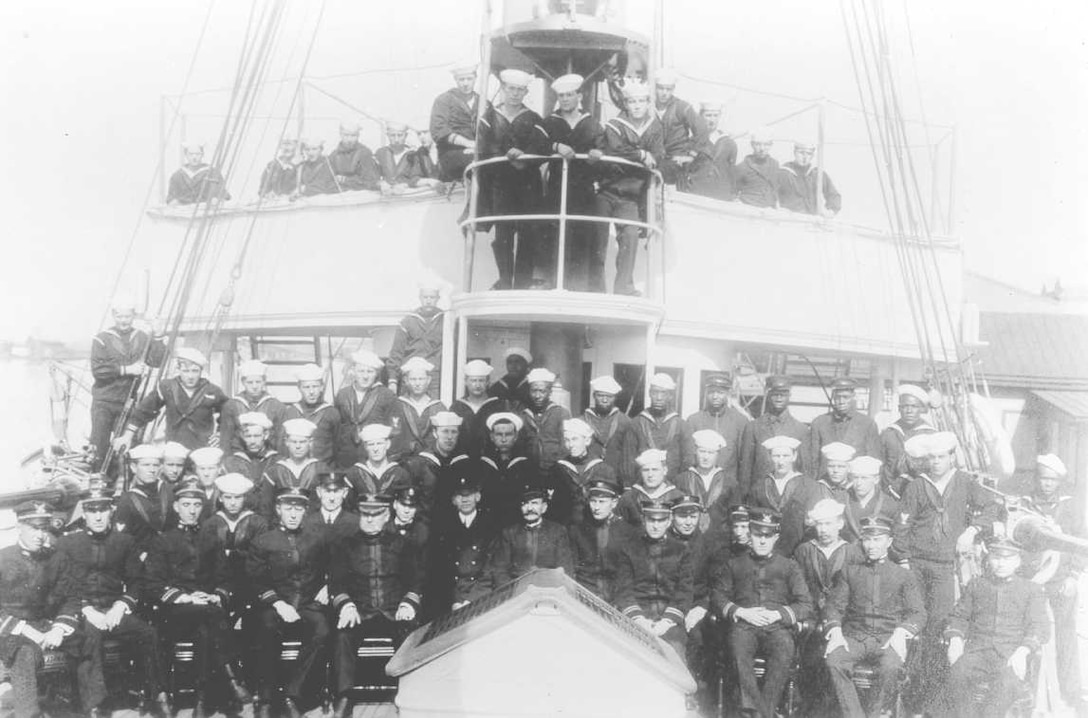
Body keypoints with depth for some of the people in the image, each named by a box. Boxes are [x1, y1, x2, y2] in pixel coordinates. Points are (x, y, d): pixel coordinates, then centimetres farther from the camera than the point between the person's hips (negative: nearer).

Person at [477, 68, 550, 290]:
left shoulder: (533, 120, 11)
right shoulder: (489, 117, 11)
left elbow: (543, 149, -4)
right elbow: (484, 150, 0)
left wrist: (523, 157, -21)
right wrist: (509, 158, -10)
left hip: (528, 186, 0)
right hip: (500, 184, 0)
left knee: (528, 235, -5)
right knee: (502, 234, -5)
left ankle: (522, 284, 0)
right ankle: (505, 282, 0)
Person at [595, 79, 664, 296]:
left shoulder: (655, 127, 6)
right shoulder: (614, 127, -7)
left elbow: (658, 156, -6)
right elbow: (614, 156, -21)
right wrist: (641, 156, -20)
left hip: (631, 196, 3)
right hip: (607, 191, -2)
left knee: (630, 235, -11)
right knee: (598, 236, -2)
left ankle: (623, 286, -4)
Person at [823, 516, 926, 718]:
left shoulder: (904, 576, 15)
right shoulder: (849, 571, 18)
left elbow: (917, 613, 8)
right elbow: (834, 605, 11)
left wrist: (901, 632, -13)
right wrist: (835, 631, -9)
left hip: (888, 638, -1)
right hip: (854, 636, 1)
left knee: (891, 667, -35)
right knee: (833, 661, -31)